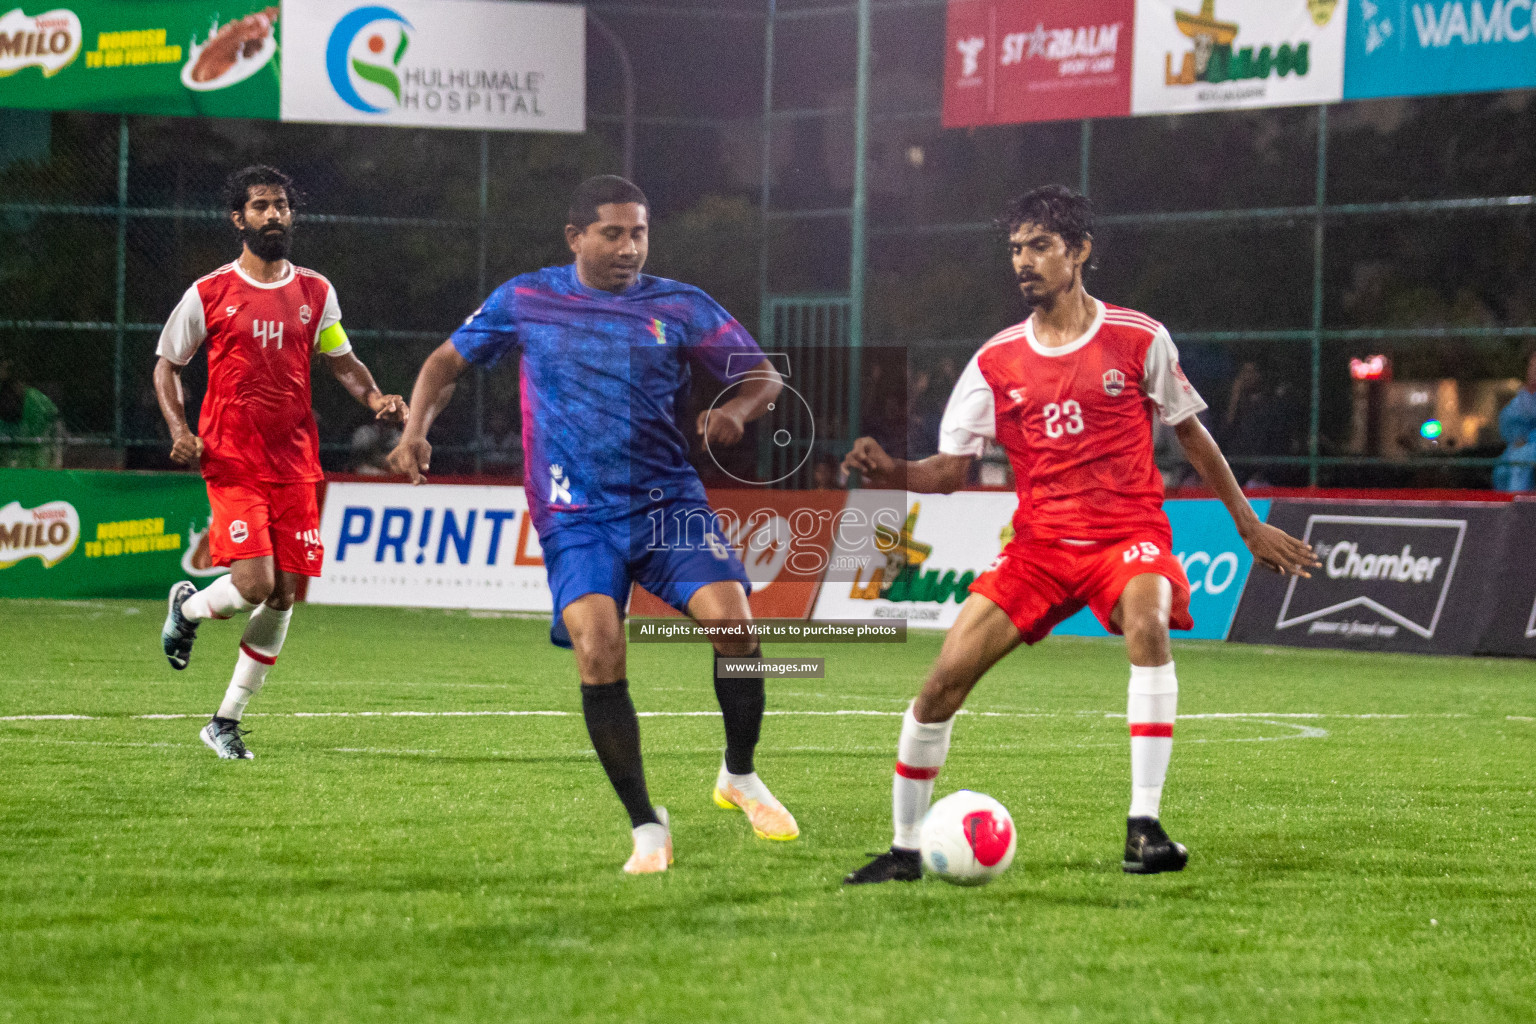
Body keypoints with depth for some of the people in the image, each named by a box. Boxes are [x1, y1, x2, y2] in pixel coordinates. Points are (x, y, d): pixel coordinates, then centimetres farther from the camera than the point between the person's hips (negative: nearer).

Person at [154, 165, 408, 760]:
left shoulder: (315, 293, 9)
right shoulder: (209, 295, -1)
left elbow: (341, 360, 19)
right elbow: (167, 365, 9)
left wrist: (374, 398, -2)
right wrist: (180, 431, -7)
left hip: (295, 465, 4)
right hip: (232, 463, -4)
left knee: (283, 597, 1)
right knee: (254, 584, -18)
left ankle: (226, 721, 14)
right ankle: (188, 608, 18)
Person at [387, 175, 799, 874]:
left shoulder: (681, 307, 4)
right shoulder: (525, 300, 4)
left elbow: (764, 378, 9)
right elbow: (449, 361, 14)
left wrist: (735, 411, -13)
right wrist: (416, 429, -3)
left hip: (668, 500, 1)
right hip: (577, 519, -1)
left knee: (732, 619, -19)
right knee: (598, 651, -22)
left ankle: (739, 777, 9)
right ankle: (646, 828, -10)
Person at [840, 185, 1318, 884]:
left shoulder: (1138, 339, -1)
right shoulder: (996, 362, 5)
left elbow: (1191, 434, 11)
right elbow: (951, 469, 4)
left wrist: (1250, 526, 14)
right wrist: (891, 473, -17)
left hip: (1129, 533, -3)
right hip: (1038, 545, 3)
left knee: (1146, 622, -37)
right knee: (944, 678, -10)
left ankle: (1144, 827, -34)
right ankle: (904, 849, 7)